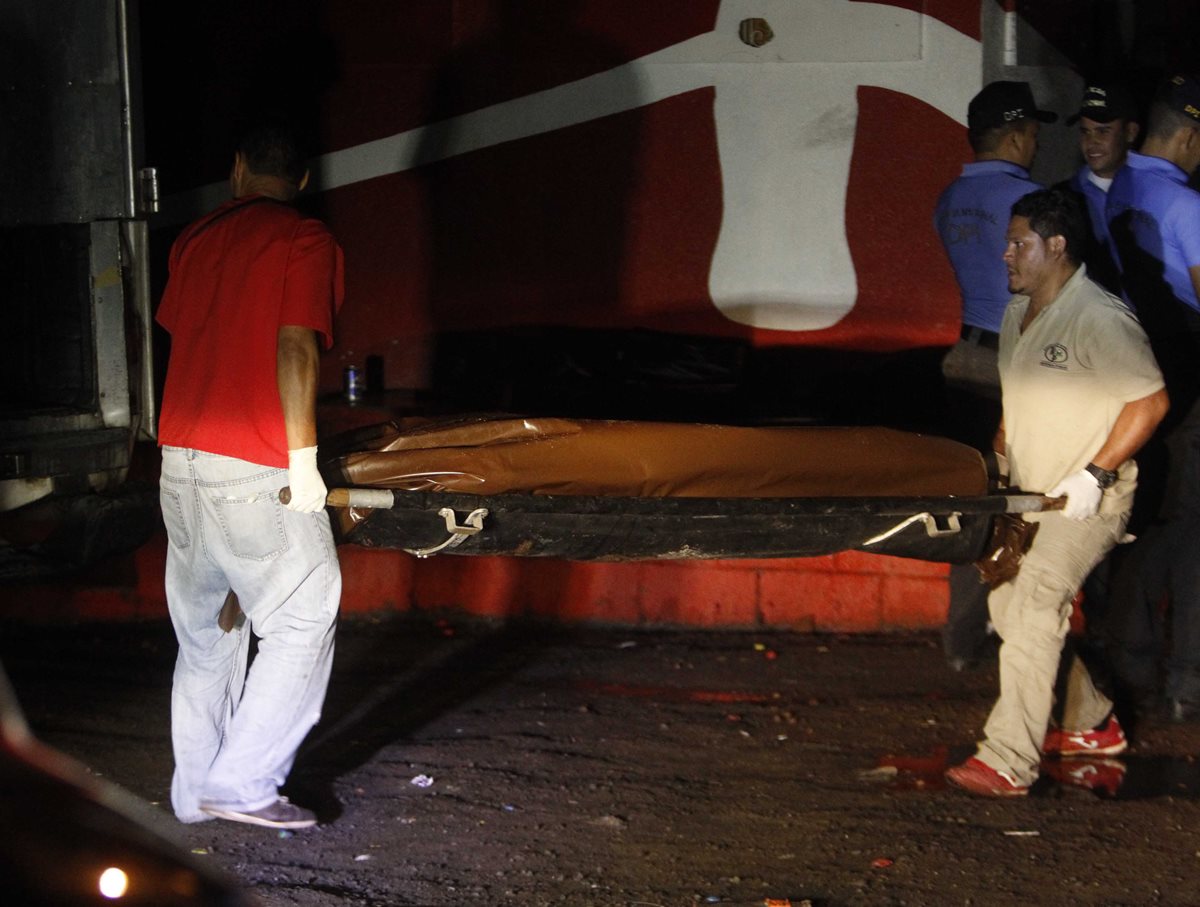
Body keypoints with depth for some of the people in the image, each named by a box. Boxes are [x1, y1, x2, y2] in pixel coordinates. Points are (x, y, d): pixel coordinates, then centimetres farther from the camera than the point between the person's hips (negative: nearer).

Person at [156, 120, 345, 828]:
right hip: (255, 469, -7)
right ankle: (242, 784, -4)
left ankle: (195, 792, 18)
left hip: (180, 458, 7)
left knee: (205, 632, 14)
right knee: (303, 623, 1)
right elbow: (295, 347, -14)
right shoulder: (306, 242, -5)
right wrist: (304, 458, -12)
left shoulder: (195, 240, 14)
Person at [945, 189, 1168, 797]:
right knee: (1009, 607, 11)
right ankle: (1092, 725, 29)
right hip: (1030, 496, 9)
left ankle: (1008, 763, -21)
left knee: (1035, 607, -20)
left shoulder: (1100, 318, -17)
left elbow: (1151, 402, -16)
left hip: (1089, 498, -9)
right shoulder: (1017, 316, 11)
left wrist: (1095, 475, -20)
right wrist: (996, 464, 12)